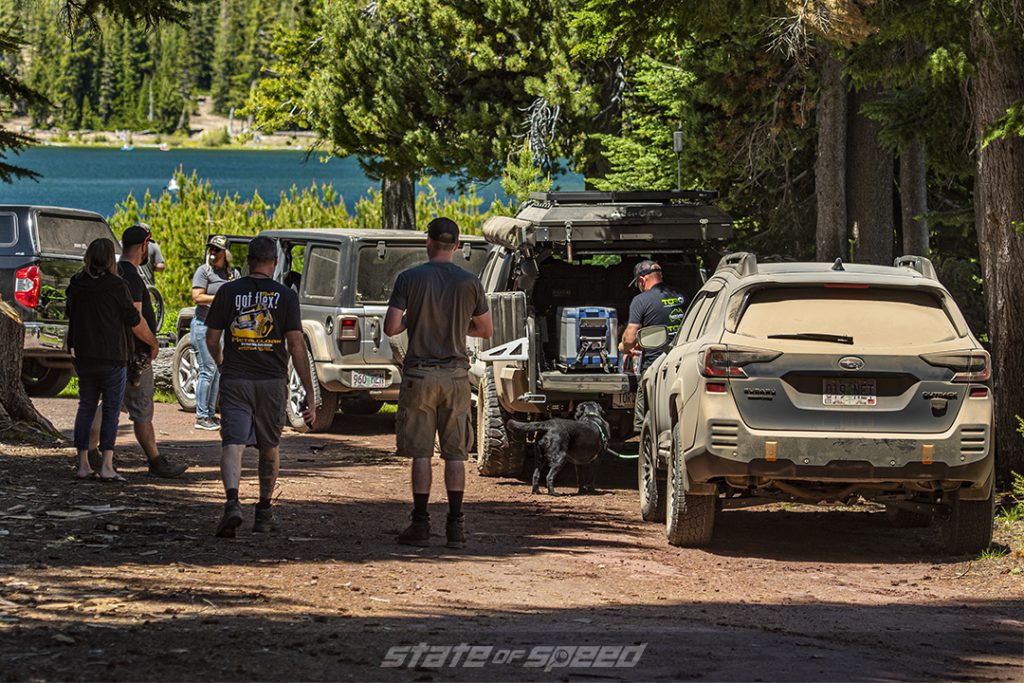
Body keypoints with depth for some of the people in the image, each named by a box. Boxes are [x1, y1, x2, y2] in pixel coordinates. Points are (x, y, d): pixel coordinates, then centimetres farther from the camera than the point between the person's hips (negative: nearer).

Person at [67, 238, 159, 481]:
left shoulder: (76, 284, 3)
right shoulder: (115, 286, -13)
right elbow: (136, 322, -8)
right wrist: (153, 344, 7)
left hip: (82, 356, 5)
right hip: (111, 357, -5)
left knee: (86, 407, 12)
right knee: (111, 409, 1)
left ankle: (83, 464, 9)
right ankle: (106, 466, -5)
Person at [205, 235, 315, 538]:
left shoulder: (228, 291, 0)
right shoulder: (286, 296, -3)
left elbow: (211, 339, 6)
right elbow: (296, 346, -7)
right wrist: (310, 394, -4)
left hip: (234, 380, -1)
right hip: (272, 381, 1)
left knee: (232, 443, -6)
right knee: (269, 446, 17)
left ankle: (232, 501, -29)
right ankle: (264, 511, 24)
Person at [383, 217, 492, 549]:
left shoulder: (410, 279, -6)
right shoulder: (469, 283, 0)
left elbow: (390, 327, -10)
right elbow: (485, 329, 9)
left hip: (420, 374, -2)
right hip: (456, 374, 2)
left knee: (421, 453, 2)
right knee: (455, 453, 6)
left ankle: (420, 524, 2)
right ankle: (456, 526, 4)